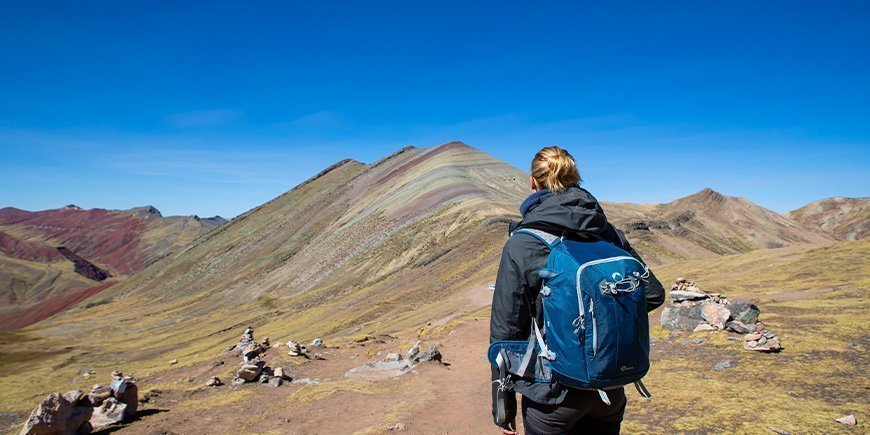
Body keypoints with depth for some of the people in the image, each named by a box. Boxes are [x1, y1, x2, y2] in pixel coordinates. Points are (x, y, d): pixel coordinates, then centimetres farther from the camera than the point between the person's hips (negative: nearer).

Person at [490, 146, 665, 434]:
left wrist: (504, 409, -4)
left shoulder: (520, 245, -16)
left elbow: (506, 331, -14)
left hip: (552, 392, -4)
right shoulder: (609, 234, -4)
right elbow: (653, 294, 4)